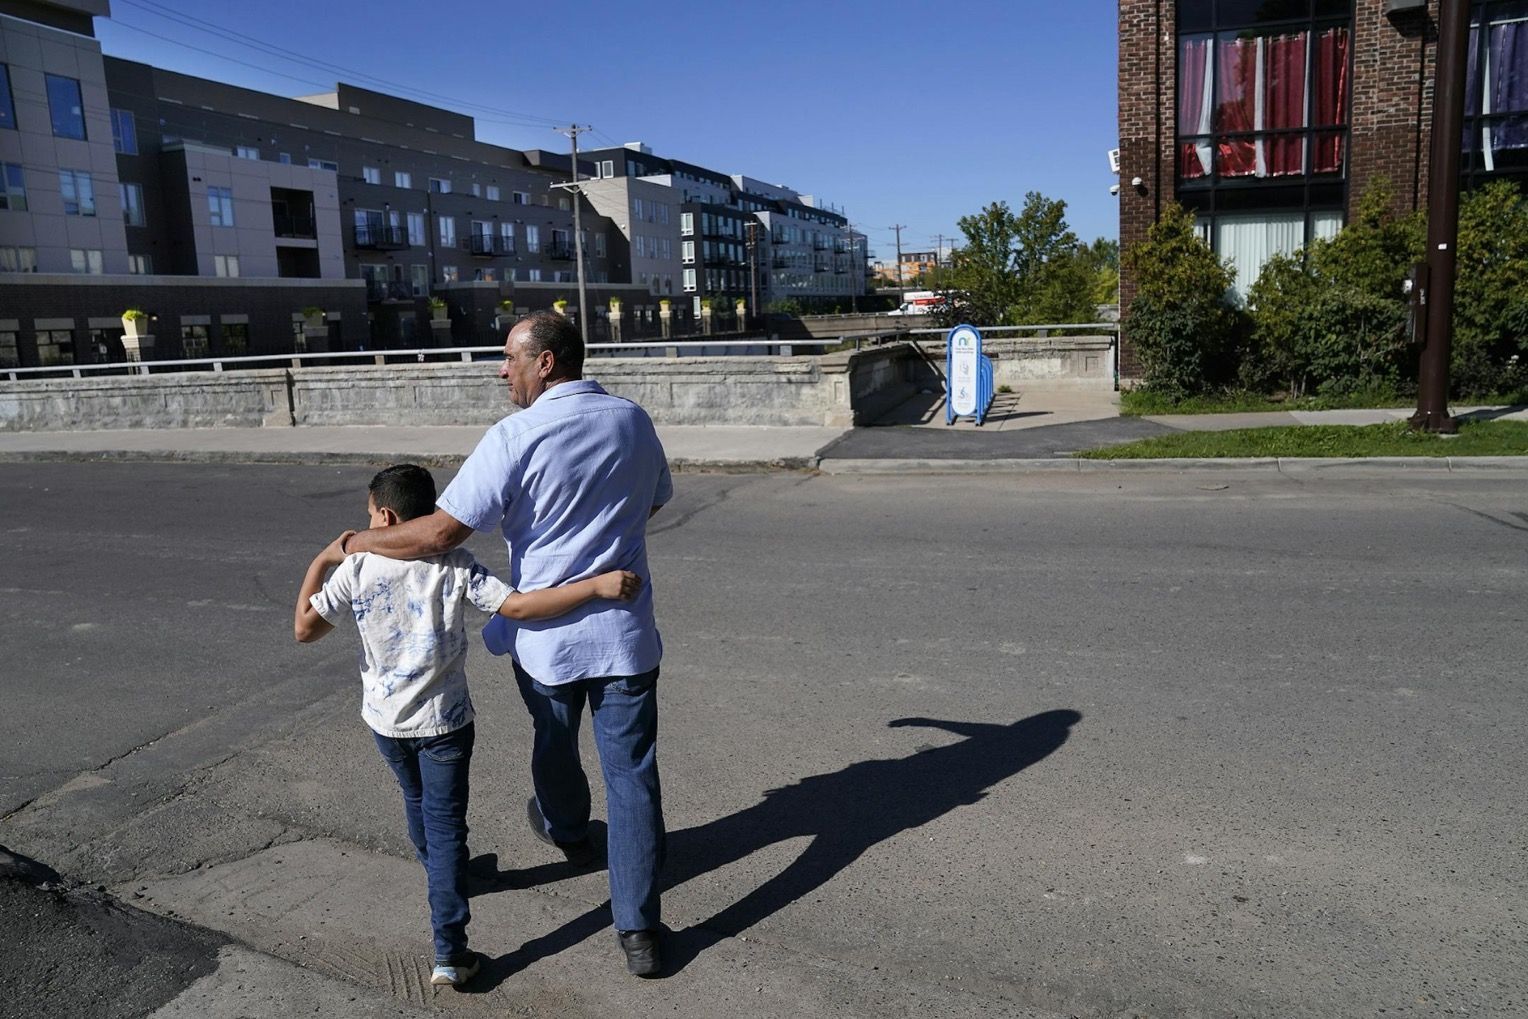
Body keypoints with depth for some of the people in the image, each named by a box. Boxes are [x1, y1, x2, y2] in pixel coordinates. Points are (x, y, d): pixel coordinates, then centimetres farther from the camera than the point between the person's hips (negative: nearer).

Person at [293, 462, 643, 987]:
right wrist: (598, 585, -29)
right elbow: (517, 606, -26)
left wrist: (321, 561, 4)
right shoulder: (455, 566, -16)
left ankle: (440, 875, 55)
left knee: (416, 799, 29)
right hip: (444, 719, -2)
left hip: (386, 719, 2)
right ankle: (449, 952, 2)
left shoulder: (357, 569, -13)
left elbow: (304, 628, -7)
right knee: (445, 824, 5)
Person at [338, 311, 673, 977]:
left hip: (546, 637, -2)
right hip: (626, 635, 2)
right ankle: (638, 930, 8)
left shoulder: (516, 437, -17)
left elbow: (441, 533, -20)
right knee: (632, 777, 6)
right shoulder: (633, 421, -1)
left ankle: (566, 832, 55)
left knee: (555, 744, 26)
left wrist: (357, 542, -6)